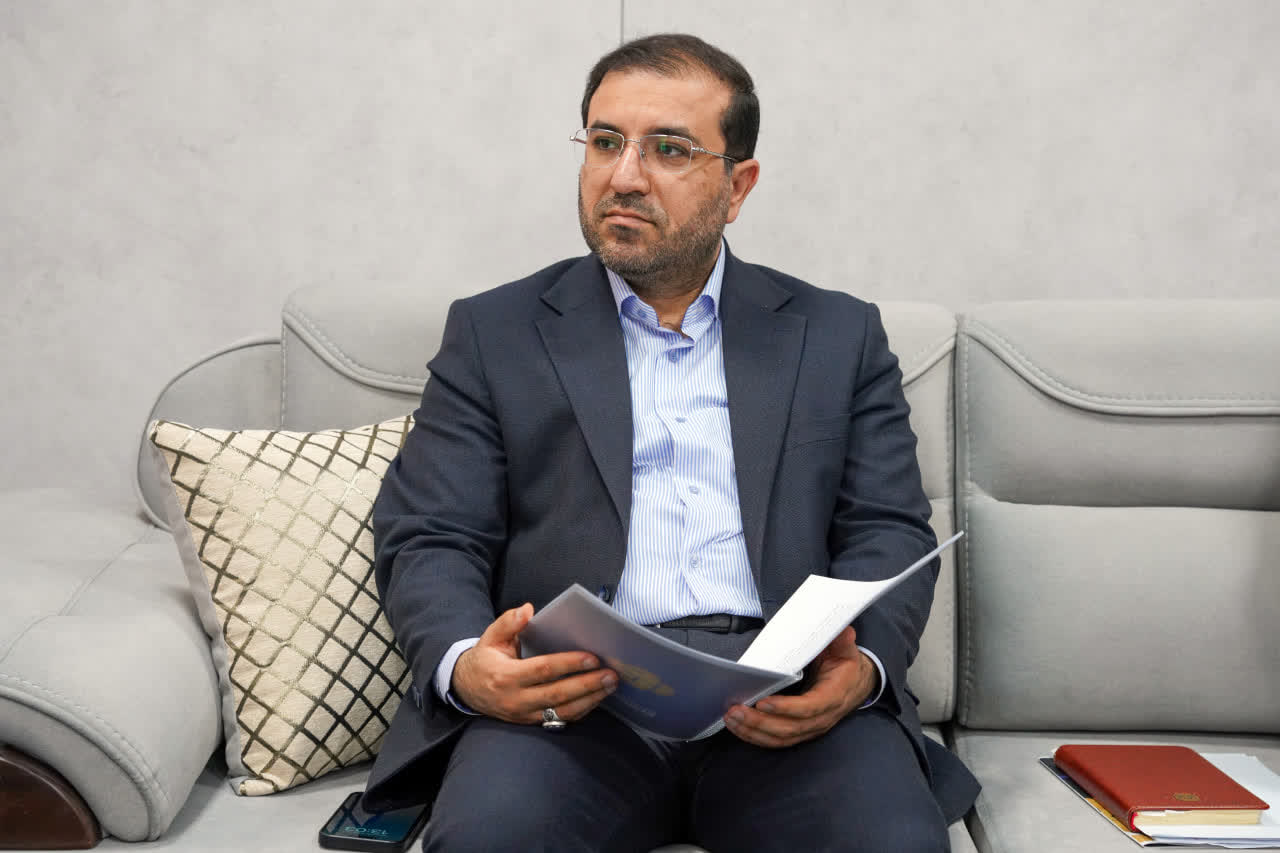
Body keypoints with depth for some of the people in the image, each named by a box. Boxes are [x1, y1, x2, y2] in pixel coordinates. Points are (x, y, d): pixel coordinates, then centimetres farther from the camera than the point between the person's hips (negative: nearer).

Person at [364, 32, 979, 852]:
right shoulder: (494, 332, 14)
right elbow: (429, 539, 7)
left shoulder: (840, 335, 16)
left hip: (786, 700, 1)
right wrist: (463, 664, -16)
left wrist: (860, 667, -13)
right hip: (572, 693, 0)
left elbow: (890, 532, 9)